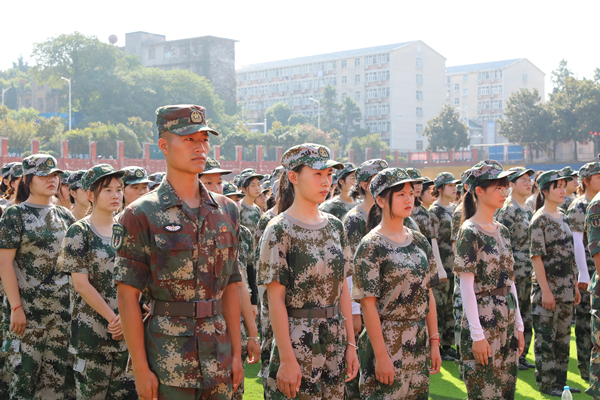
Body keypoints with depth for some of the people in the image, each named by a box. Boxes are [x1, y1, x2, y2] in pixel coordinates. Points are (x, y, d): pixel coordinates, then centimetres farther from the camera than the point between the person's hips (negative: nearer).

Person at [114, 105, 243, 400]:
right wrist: (140, 368, -11)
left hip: (218, 357, 4)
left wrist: (236, 352, 8)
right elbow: (128, 297, -8)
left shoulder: (227, 211, 8)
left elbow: (230, 287, 11)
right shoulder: (141, 215, -6)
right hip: (167, 362, -4)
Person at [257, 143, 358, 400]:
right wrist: (286, 359, -16)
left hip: (335, 343, 6)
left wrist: (350, 344, 7)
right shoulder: (280, 231, -10)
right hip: (298, 344, -6)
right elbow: (276, 299, -13)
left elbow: (343, 289, 10)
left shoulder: (335, 227, 8)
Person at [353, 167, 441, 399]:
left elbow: (428, 294, 11)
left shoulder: (419, 242, 8)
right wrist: (381, 355, -17)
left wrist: (434, 341, 7)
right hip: (387, 343, -6)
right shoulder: (371, 246, -11)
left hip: (419, 345, 6)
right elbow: (368, 303, -14)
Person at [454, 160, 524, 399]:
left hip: (507, 321, 7)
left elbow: (509, 281, 14)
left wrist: (518, 325, 13)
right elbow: (466, 286, -14)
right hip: (483, 322, -7)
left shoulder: (502, 231, 11)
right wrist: (477, 334, -17)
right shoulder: (470, 231, -12)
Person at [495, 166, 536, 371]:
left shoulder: (528, 209, 15)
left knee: (527, 317, 12)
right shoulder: (506, 210, -12)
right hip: (515, 271, -8)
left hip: (530, 272, 8)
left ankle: (522, 356, 21)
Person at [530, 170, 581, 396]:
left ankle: (560, 381, 22)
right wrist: (545, 290, -18)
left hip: (566, 290, 8)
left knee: (563, 337, 13)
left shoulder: (561, 217, 12)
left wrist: (575, 285, 14)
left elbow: (569, 255, 16)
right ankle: (546, 383, 9)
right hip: (547, 289, -8)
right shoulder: (540, 220, -11)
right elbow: (536, 256, -15)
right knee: (546, 337, 0)